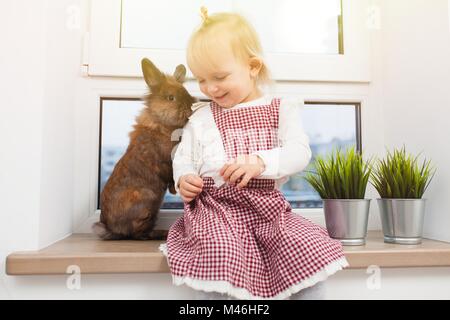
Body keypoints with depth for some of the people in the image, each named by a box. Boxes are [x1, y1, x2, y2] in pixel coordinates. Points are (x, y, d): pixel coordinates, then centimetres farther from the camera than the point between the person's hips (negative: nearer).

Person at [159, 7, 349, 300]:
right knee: (219, 258, -29)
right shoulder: (201, 117, 13)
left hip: (267, 207, 0)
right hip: (216, 208, 0)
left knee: (312, 249, -17)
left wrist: (260, 162, -23)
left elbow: (300, 152, -5)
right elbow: (183, 157, 16)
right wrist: (184, 179, -7)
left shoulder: (282, 109, 7)